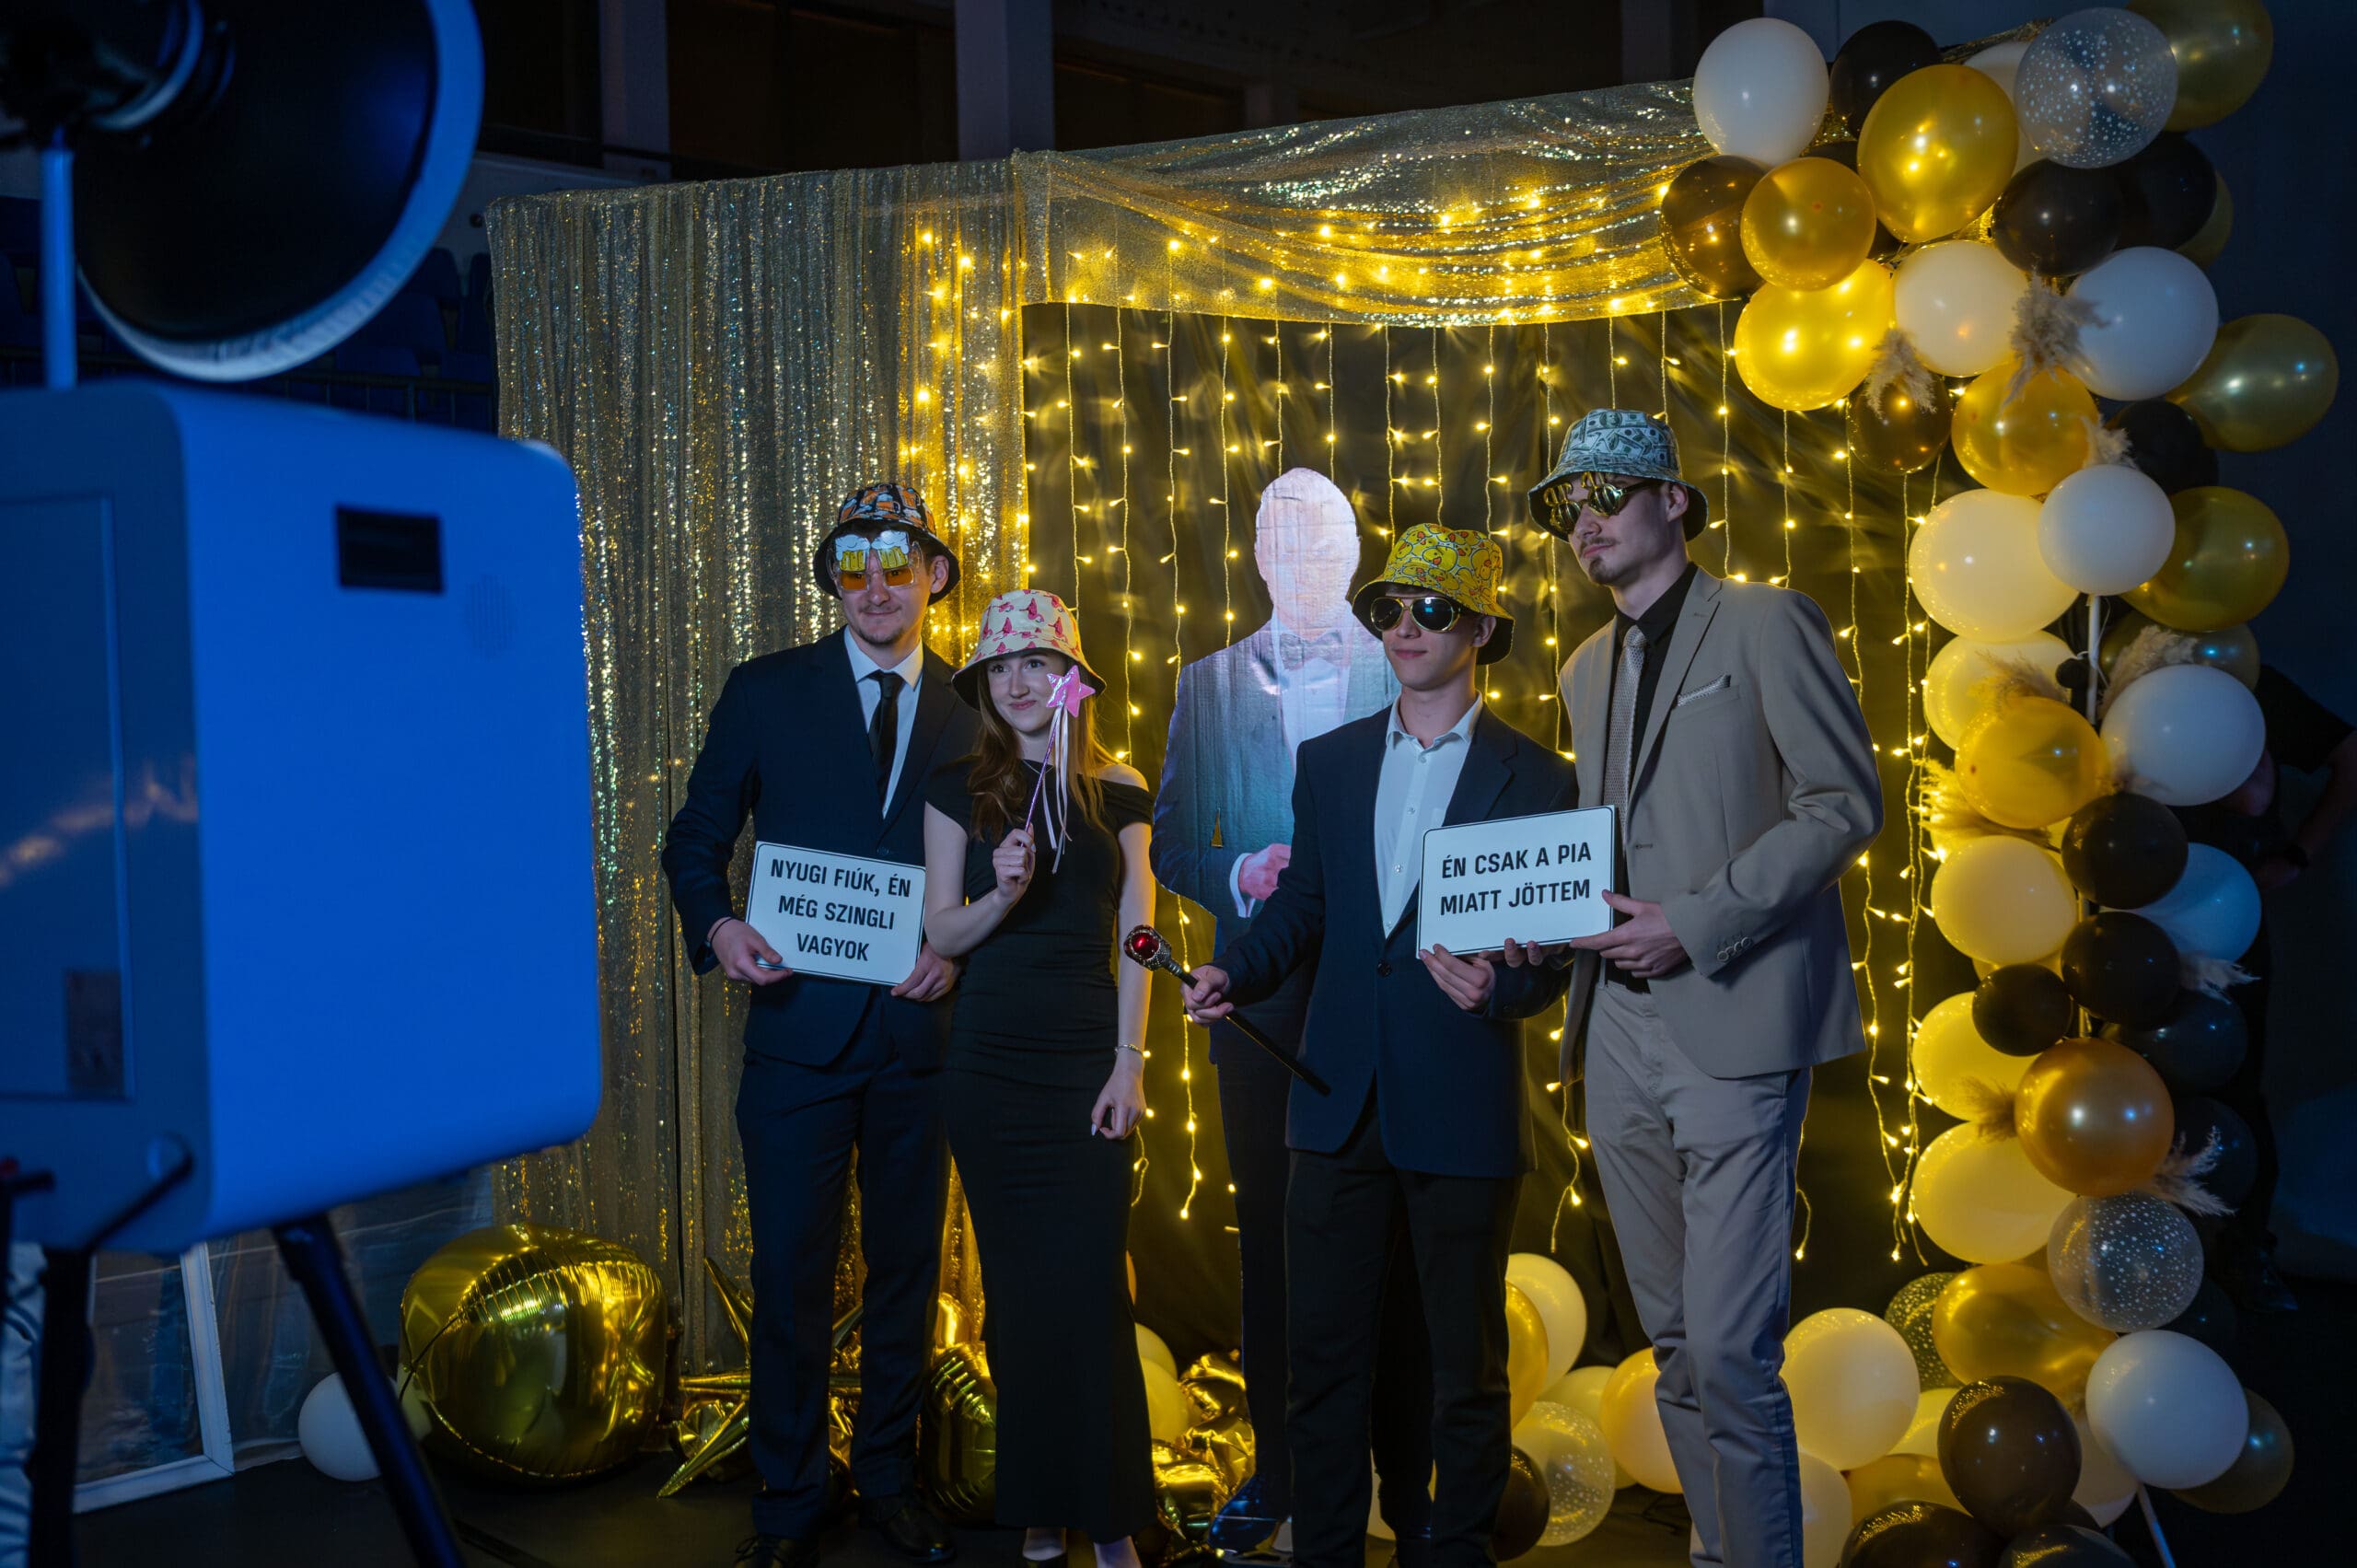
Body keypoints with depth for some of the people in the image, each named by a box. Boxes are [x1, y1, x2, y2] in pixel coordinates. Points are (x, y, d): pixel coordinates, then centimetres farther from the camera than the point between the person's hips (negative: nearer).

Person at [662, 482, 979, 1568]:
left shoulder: (974, 709, 7)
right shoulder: (765, 692, 3)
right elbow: (698, 837, 3)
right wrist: (716, 925, -15)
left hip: (921, 1029, 2)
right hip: (801, 1023, -2)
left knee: (907, 1267, 13)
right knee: (790, 1276, 4)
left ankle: (888, 1481, 30)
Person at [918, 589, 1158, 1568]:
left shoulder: (1117, 792, 5)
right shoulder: (960, 791, 5)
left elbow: (1135, 935, 4)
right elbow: (940, 932, 3)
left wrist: (1130, 1062, -4)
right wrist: (1001, 893, -16)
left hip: (1088, 1057, -1)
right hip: (991, 1060, 1)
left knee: (1091, 1281, -5)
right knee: (1015, 1285, 5)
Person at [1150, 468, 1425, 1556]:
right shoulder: (1209, 684, 11)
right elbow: (1174, 846, 10)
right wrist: (1242, 878, -10)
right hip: (1264, 1001, 2)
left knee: (1391, 1246, 2)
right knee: (1270, 1244, 10)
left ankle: (1406, 1483, 13)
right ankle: (1278, 1473, 22)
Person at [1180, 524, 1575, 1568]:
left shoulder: (1535, 778, 1)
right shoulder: (1328, 763, 12)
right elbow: (1300, 908, 14)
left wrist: (1498, 986, -21)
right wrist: (1235, 973, -3)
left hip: (1462, 1113, -3)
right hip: (1341, 1107, 3)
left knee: (1465, 1366, 8)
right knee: (1323, 1356, 7)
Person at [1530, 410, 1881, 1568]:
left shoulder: (1766, 624, 0)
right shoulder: (1587, 670, 20)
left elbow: (1846, 803, -7)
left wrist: (1696, 923, -14)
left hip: (1732, 1025, -7)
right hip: (1619, 1030, 7)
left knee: (1729, 1347, -11)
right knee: (1675, 1340, 11)